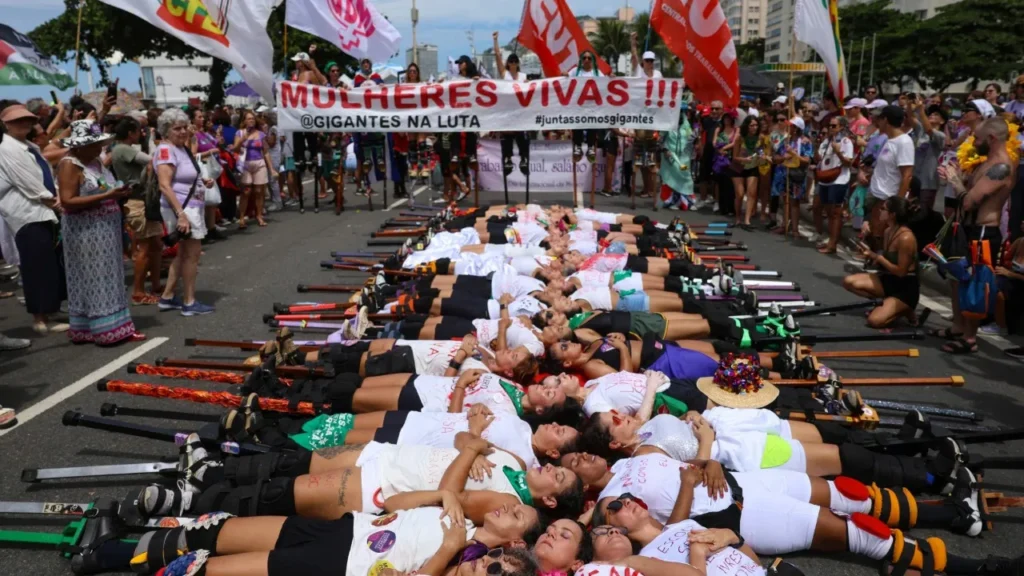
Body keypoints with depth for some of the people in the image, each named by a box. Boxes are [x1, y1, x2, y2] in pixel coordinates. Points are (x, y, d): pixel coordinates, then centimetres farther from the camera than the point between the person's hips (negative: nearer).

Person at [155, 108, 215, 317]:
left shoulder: (182, 148, 13)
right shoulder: (166, 150, -16)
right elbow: (165, 185, -25)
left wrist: (203, 182, 11)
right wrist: (181, 214, -32)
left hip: (192, 206, 10)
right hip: (181, 208, -10)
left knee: (184, 253, 16)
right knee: (192, 253, -3)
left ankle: (167, 297, 25)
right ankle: (189, 303, 5)